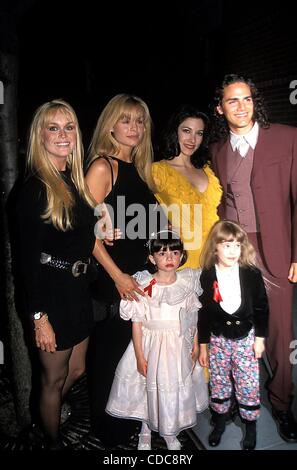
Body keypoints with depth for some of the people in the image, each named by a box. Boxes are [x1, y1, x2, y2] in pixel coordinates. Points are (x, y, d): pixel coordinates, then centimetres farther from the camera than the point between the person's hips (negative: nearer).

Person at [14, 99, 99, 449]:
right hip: (51, 293, -7)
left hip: (78, 290, 7)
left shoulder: (75, 180, 6)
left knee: (76, 370, 23)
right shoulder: (34, 188, -16)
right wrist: (39, 317, -17)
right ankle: (53, 441, 40)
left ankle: (49, 413, 52)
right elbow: (28, 258, -18)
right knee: (54, 379, 14)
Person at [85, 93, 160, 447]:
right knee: (108, 352, 10)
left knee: (129, 350, 18)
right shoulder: (102, 167, -12)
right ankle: (107, 431, 33)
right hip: (110, 279, -7)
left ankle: (125, 420, 40)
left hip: (138, 275, 7)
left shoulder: (140, 168, 10)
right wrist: (118, 276, -16)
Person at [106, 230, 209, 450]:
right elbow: (137, 323, -8)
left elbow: (193, 319, 5)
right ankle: (145, 431, 39)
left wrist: (196, 345, 4)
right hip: (150, 345, -2)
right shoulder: (144, 286, -12)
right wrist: (139, 356, -8)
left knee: (176, 389, 13)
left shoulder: (187, 284, -4)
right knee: (149, 388, 11)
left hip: (179, 346, 2)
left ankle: (170, 433, 39)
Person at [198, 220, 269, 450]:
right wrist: (203, 345, 3)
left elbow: (262, 308, -2)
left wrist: (260, 338, -2)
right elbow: (204, 313, -2)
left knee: (248, 384, 8)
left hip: (246, 338, -1)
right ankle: (220, 419, 38)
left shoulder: (252, 274, -11)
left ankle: (251, 425, 32)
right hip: (218, 338, 1)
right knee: (218, 383, 15)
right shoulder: (207, 276, -9)